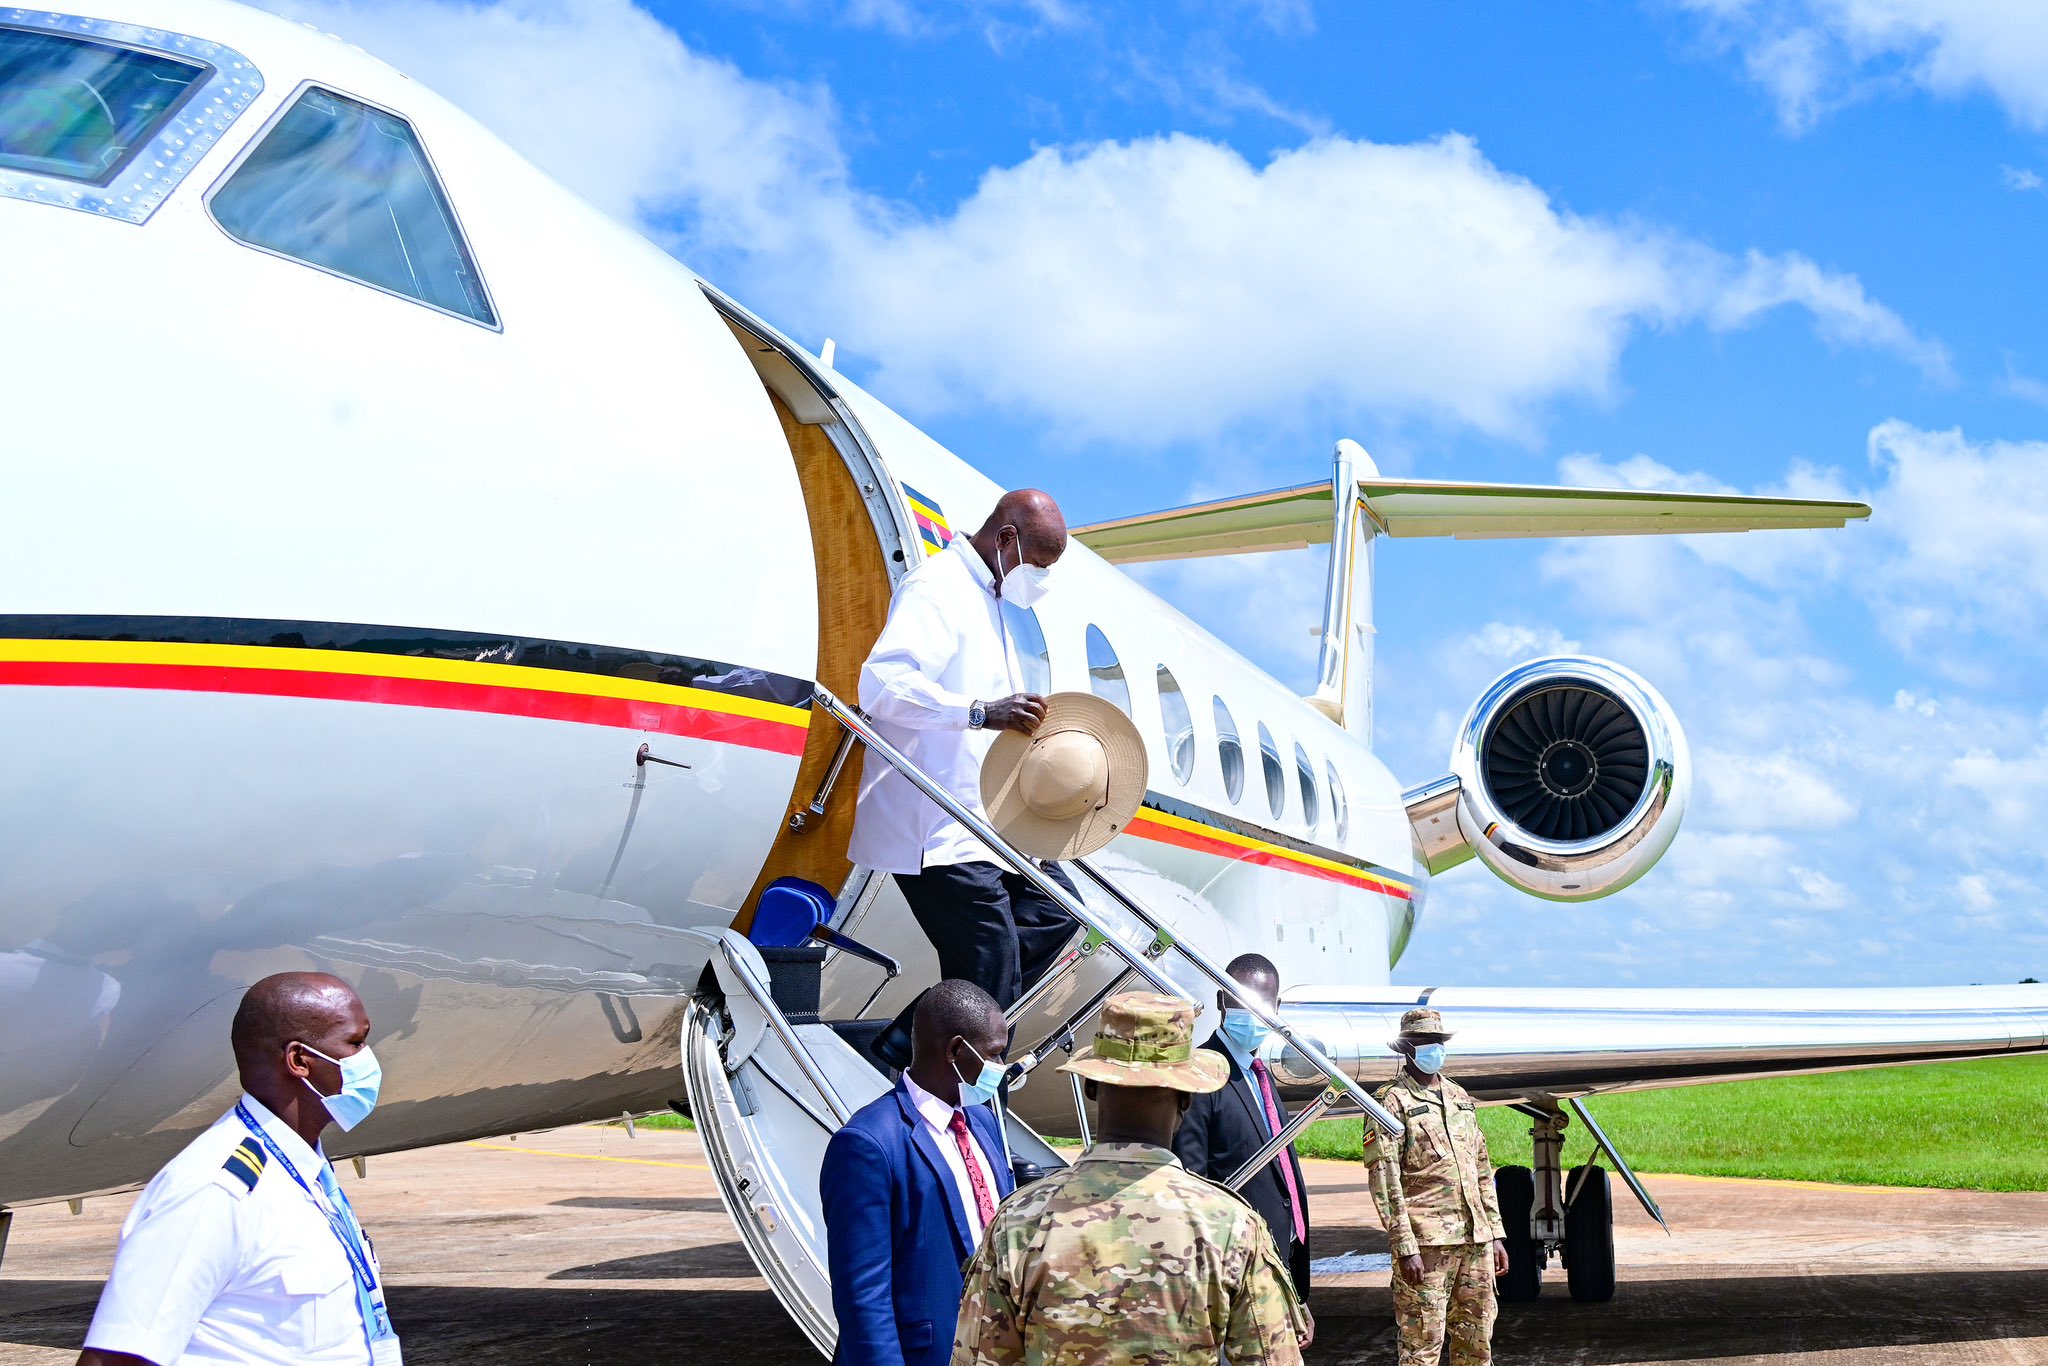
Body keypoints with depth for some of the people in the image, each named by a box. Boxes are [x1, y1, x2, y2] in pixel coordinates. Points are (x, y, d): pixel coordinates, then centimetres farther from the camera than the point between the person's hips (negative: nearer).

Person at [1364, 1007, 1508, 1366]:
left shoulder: (1459, 1097, 18)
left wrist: (1495, 1234, 16)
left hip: (1475, 1241, 7)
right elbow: (1384, 1180, -10)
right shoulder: (1392, 1102, -4)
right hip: (1426, 1242, -7)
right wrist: (1405, 1247, -16)